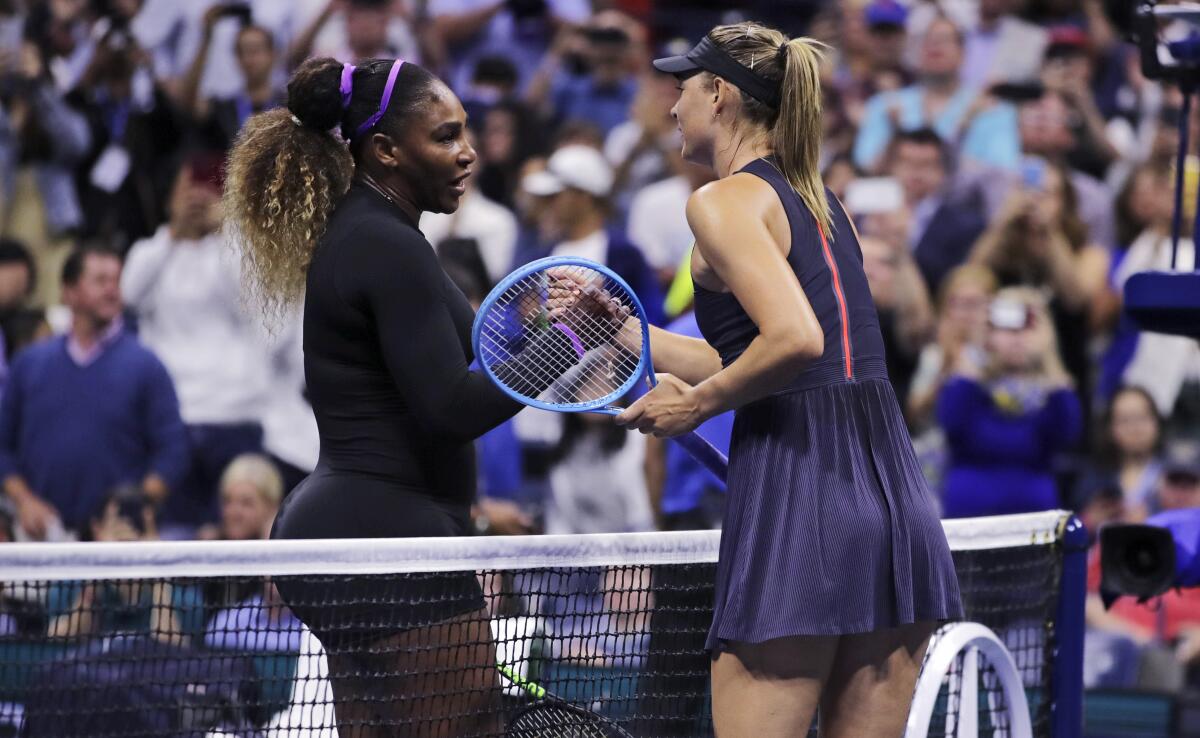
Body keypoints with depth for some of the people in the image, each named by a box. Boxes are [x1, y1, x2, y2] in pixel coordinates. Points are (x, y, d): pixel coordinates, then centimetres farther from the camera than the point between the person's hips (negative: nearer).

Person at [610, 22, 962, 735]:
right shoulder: (824, 202, 20)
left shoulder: (724, 201, -4)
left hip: (797, 488, -8)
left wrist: (698, 402, -5)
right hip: (895, 484, 8)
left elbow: (796, 339, -19)